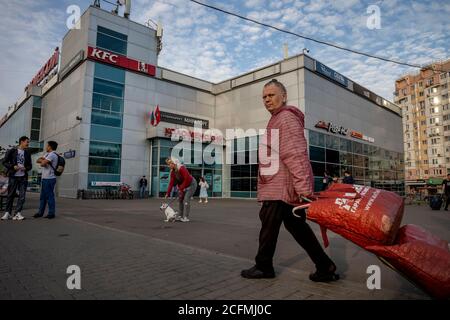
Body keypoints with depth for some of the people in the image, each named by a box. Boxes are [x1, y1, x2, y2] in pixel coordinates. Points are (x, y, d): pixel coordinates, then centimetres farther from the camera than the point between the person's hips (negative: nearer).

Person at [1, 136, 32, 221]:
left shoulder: (27, 153, 11)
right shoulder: (12, 151, 1)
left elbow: (30, 165, 15)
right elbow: (4, 162, 0)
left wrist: (26, 168, -6)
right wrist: (13, 166, -15)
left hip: (23, 177, 3)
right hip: (13, 177, -3)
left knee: (22, 196, -3)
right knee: (11, 195, 4)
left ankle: (18, 213, 1)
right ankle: (7, 213, 15)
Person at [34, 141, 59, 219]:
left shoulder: (52, 155, -12)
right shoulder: (47, 154, 20)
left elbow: (42, 164, -19)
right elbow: (38, 160, 15)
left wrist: (42, 161, 2)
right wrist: (43, 160, -4)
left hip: (49, 179, -10)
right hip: (44, 178, 10)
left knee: (50, 196, -6)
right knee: (43, 196, 13)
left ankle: (51, 213, -1)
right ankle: (40, 212, 20)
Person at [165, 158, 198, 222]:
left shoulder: (182, 168, -27)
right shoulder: (172, 172, -3)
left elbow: (187, 179, -29)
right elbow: (171, 183, -5)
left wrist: (181, 188, -24)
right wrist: (168, 193, -11)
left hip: (191, 184, -8)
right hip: (183, 185, 8)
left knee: (186, 199, -16)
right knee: (180, 199, 6)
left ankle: (186, 217, -11)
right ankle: (181, 216, 14)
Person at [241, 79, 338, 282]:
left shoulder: (286, 118, -10)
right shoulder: (277, 120, 24)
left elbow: (295, 155, -22)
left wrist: (303, 188, -28)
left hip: (280, 186, -11)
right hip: (280, 185, 11)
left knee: (269, 225, 1)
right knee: (296, 226, 13)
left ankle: (263, 267, 17)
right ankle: (325, 267, 20)